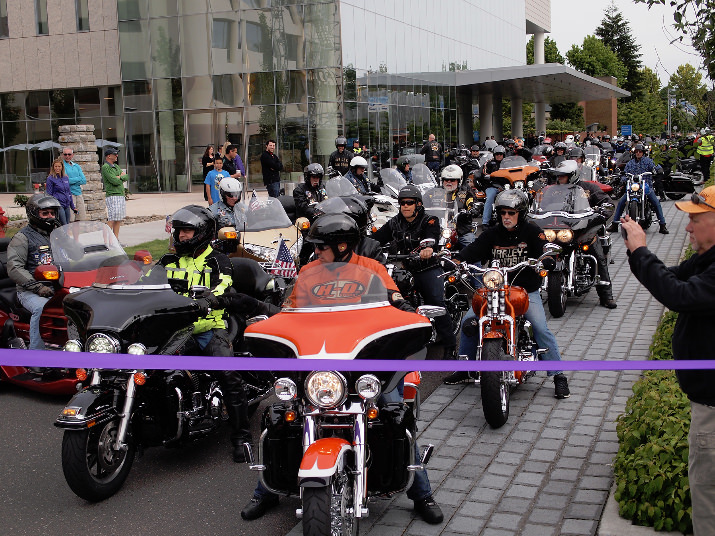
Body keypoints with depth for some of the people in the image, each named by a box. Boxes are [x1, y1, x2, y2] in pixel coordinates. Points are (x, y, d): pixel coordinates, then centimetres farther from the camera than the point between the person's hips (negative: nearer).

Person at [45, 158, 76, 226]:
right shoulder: (50, 179, -3)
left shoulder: (66, 178, 14)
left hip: (67, 206, 6)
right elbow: (49, 195, -4)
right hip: (58, 205, -6)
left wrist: (73, 207, 19)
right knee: (64, 226, -12)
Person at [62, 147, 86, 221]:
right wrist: (78, 179, -4)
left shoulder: (77, 166, 16)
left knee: (82, 219, 6)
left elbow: (84, 180, 5)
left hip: (79, 194, 6)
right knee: (70, 221, -10)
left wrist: (71, 180, -8)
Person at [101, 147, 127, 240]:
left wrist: (118, 177, -7)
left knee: (119, 219, 9)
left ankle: (116, 239, 14)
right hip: (112, 195, -9)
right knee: (112, 220, -10)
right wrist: (121, 178, 0)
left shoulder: (116, 166, 19)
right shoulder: (105, 167, -10)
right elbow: (115, 181, -18)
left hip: (121, 195, 9)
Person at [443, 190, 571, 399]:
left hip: (527, 291, -3)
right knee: (468, 321, -6)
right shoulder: (492, 234, 7)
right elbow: (474, 249, -3)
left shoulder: (531, 231, -2)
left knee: (541, 329, -22)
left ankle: (559, 376, -9)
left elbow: (545, 251, -14)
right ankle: (465, 369, 12)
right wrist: (456, 260, -22)